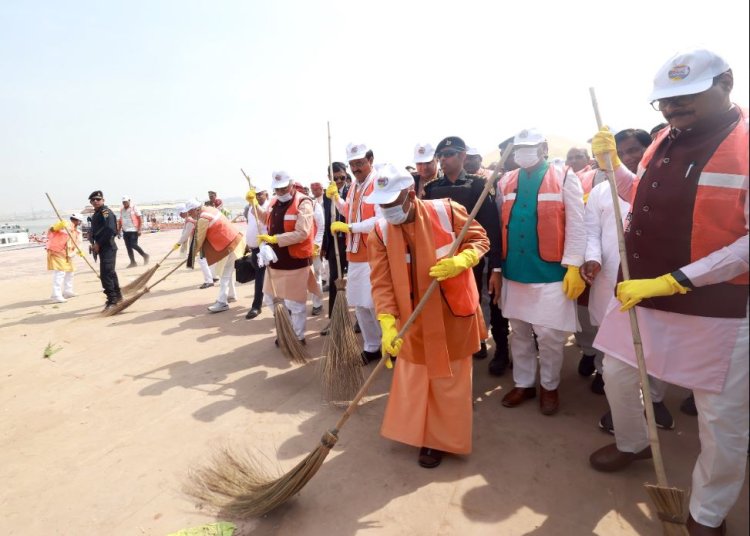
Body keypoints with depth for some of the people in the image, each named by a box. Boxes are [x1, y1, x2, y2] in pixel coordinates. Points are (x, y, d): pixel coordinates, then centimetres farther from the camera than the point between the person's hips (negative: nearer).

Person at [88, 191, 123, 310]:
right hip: (102, 247, 10)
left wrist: (98, 244, -18)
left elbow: (110, 230, -23)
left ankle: (112, 300, -10)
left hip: (108, 247, -10)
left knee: (106, 274, -14)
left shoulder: (106, 211, -12)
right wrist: (94, 243, 11)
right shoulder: (96, 214, 18)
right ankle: (117, 296, 30)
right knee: (110, 272, 18)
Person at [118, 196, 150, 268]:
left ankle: (145, 255, 7)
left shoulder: (134, 208, -3)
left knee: (133, 245, -14)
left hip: (133, 230, -6)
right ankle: (133, 262, 9)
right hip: (125, 231, 6)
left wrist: (139, 229, -14)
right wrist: (119, 230, 15)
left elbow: (140, 218, -7)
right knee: (128, 247, 4)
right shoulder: (122, 210, 13)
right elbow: (120, 221, 20)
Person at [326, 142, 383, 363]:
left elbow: (380, 220, -23)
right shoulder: (354, 185, 14)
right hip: (355, 255, 9)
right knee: (359, 304, 14)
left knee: (375, 304, -4)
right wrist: (335, 197, 11)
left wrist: (349, 227, -22)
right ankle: (372, 347, 30)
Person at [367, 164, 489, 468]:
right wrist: (388, 325, -25)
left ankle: (440, 440, 30)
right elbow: (381, 282, -14)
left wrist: (460, 261, -24)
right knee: (413, 379, 14)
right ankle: (419, 431, 40)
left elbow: (480, 239, -2)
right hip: (413, 319, 2)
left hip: (453, 313, -2)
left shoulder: (447, 211, -14)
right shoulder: (379, 233, -10)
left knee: (449, 380, 10)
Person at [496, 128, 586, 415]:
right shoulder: (505, 182, 9)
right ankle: (523, 383, 31)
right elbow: (499, 226, 10)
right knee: (519, 332, 14)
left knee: (549, 334, 4)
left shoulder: (565, 179, -2)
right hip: (514, 271, 4)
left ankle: (550, 387, 26)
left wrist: (573, 266, -12)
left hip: (550, 273, -4)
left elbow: (576, 226, -6)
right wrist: (496, 266, 8)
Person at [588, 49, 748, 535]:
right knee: (618, 373, 20)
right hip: (641, 292, 7)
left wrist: (671, 280, -24)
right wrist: (612, 162, 6)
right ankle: (633, 443, 48)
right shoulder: (665, 140, 7)